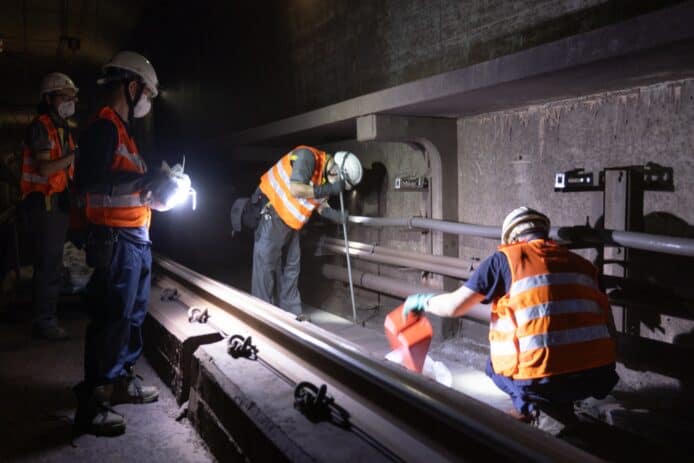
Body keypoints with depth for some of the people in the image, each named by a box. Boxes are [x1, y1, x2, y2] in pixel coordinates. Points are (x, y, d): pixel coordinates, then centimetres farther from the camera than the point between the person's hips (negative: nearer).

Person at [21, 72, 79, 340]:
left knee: (53, 262, 15)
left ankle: (47, 314, 26)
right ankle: (44, 323, 1)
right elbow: (44, 169, -22)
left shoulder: (62, 129, 16)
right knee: (48, 264, -7)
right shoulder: (40, 127, -11)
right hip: (43, 203, -9)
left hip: (58, 202, 9)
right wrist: (75, 153, -23)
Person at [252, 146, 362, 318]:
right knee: (266, 264, -5)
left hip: (290, 221, 9)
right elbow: (296, 189, -31)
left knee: (291, 267, 10)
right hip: (271, 212, -9)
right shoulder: (307, 156, -21)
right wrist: (328, 189, -26)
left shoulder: (325, 177, 4)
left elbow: (320, 204, 12)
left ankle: (291, 313, 18)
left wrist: (338, 216, -5)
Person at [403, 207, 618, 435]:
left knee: (496, 365, 24)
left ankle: (543, 415, 3)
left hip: (543, 380, -6)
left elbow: (454, 306, 6)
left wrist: (422, 301, 25)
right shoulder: (581, 262, 16)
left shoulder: (505, 258, 4)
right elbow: (606, 324, 14)